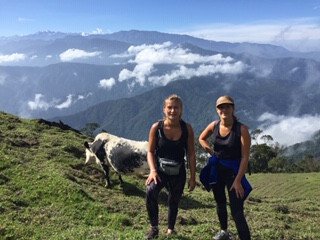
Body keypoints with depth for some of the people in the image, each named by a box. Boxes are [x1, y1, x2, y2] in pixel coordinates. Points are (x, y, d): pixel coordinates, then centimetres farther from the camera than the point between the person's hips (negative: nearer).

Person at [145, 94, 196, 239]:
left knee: (174, 202, 15)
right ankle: (154, 227, -8)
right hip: (160, 170, -1)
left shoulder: (187, 128, -9)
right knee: (150, 192, -28)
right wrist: (153, 170, -20)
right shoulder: (156, 127, -12)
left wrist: (192, 177, -1)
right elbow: (151, 152, -5)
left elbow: (191, 154, -2)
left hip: (178, 173, 2)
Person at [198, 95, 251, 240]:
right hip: (216, 170, 6)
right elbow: (201, 138, 16)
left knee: (237, 212, -10)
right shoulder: (214, 126, -5)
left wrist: (238, 180, -22)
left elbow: (245, 157, -19)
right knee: (220, 203, 23)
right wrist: (210, 150, -1)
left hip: (233, 171, -5)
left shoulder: (241, 129, -19)